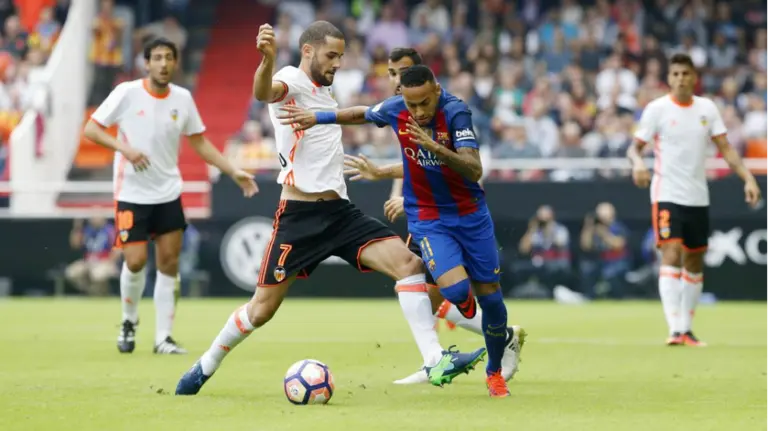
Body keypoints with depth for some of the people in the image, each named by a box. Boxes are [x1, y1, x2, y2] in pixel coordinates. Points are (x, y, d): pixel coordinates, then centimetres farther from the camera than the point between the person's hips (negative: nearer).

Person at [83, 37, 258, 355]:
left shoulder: (183, 98, 1)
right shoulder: (127, 93, -10)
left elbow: (199, 142, 10)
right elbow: (91, 129, -8)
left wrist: (234, 173, 2)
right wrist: (124, 148, -24)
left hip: (169, 194, 4)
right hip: (132, 194, -4)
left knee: (169, 263, 1)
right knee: (136, 262, -10)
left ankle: (163, 338, 8)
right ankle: (129, 322, 18)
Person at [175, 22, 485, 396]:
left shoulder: (322, 91, 19)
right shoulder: (293, 80, -7)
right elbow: (264, 92, -34)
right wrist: (267, 60, -55)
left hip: (339, 211, 7)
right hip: (300, 216, -7)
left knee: (407, 261, -13)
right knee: (262, 309, -1)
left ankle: (435, 361, -18)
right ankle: (205, 367, 23)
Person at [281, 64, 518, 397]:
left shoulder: (455, 111, -22)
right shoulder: (394, 110, -12)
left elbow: (475, 170, -30)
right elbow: (363, 114, 13)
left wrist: (435, 148, -43)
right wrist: (318, 118, 8)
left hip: (471, 213, -1)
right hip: (427, 218, 1)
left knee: (490, 295, 5)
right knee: (455, 289, -23)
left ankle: (494, 372, 30)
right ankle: (463, 301, 18)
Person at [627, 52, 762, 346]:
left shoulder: (707, 108, 5)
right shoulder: (657, 109, -5)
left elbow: (725, 148, 4)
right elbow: (635, 146, -4)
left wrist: (748, 178, -8)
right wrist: (637, 162, -28)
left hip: (698, 197, 5)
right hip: (667, 195, -5)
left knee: (695, 263, 9)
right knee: (671, 256, -18)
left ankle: (687, 328, 21)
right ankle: (675, 329, -24)